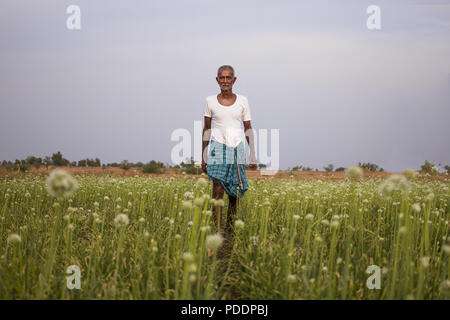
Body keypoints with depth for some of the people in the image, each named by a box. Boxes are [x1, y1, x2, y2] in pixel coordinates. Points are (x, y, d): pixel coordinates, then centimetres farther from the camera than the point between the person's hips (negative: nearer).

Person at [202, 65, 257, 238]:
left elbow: (248, 129, 8)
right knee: (217, 187, -16)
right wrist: (203, 156, 9)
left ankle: (229, 228, 18)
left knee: (235, 192, 3)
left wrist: (253, 155, 2)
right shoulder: (210, 101, 5)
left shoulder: (242, 101, 5)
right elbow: (206, 129, 11)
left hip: (236, 149, 1)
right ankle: (218, 230, -20)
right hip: (218, 146, -1)